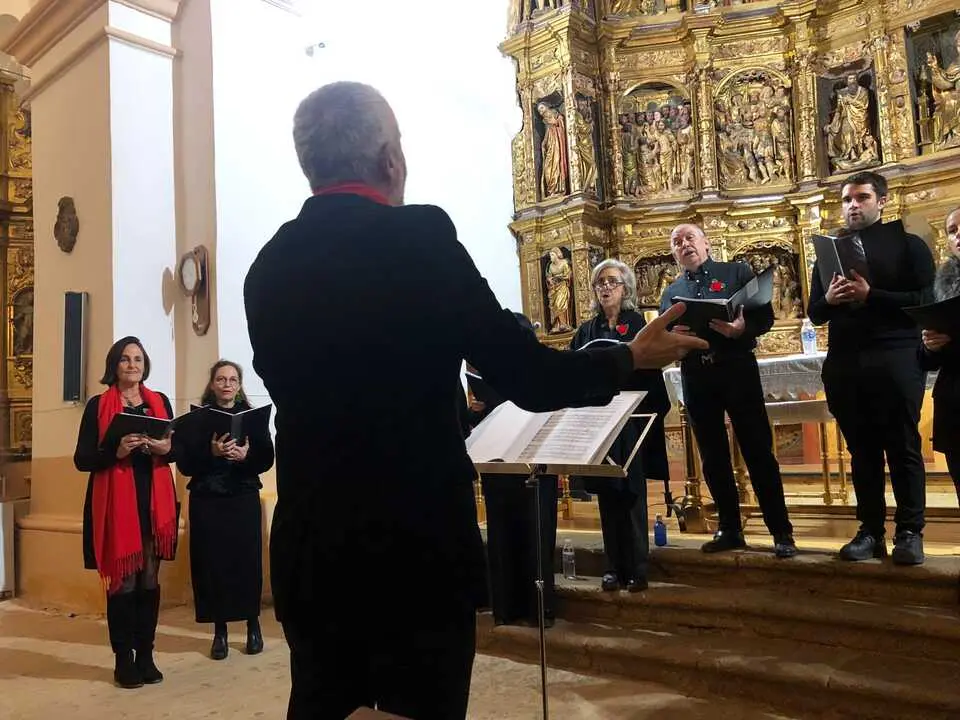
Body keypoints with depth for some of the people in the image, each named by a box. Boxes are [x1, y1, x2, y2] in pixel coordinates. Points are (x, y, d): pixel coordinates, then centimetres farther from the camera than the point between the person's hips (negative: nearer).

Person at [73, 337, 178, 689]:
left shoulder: (160, 402, 10)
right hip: (116, 501, -3)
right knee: (123, 580, -2)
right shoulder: (98, 405, 2)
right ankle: (123, 659, 10)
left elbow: (177, 449, 13)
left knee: (150, 579, 6)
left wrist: (166, 448, -10)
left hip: (154, 500, 3)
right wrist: (116, 452, -20)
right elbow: (82, 459, -3)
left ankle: (146, 655, 15)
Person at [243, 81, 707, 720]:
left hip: (309, 551, 6)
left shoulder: (268, 265, 3)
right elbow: (527, 376, -12)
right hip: (417, 546, -5)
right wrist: (630, 358, 6)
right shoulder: (420, 236, -13)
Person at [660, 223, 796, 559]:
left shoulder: (738, 272, 6)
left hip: (737, 369, -4)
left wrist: (742, 329, -22)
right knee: (713, 456, 8)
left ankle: (781, 531, 5)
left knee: (758, 450, -3)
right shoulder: (670, 293, 16)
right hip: (695, 377, 4)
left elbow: (765, 316, -2)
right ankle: (730, 529, 18)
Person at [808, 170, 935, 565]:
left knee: (903, 449, 0)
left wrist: (871, 296, -17)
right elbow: (814, 312, 14)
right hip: (844, 364, 4)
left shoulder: (908, 244, 5)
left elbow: (927, 300, -7)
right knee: (862, 451, 7)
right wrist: (828, 300, -8)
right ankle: (871, 531, 13)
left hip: (896, 359, -4)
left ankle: (910, 532, 8)